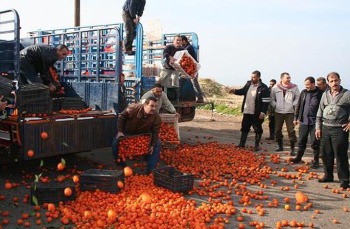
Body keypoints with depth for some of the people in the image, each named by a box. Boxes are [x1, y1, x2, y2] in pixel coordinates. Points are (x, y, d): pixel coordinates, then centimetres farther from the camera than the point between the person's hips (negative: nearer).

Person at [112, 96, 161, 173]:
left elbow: (155, 132, -15)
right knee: (115, 144, -22)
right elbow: (121, 117, -16)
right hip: (127, 133, -1)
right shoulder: (133, 108, -31)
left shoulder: (156, 117, -25)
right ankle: (122, 167, -1)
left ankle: (151, 169, -6)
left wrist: (152, 145, -21)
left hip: (144, 135, 2)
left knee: (157, 144, -15)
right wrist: (120, 131, -17)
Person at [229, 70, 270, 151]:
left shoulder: (263, 88, -13)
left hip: (256, 113, -6)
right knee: (244, 128, 13)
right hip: (247, 112, 6)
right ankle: (242, 143, 23)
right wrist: (235, 91, 1)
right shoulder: (248, 84, 5)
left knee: (258, 129, 7)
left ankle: (257, 145, 17)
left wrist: (263, 112, -20)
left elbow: (266, 101, -15)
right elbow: (242, 91, 20)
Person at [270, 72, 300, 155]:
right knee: (277, 130, 10)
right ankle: (280, 146, 28)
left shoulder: (294, 87, 1)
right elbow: (272, 99, 10)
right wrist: (275, 106, -1)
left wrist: (293, 105, -7)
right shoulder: (275, 88, 3)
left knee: (291, 130, -6)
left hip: (290, 112, -2)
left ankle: (292, 149, 0)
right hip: (278, 112, 2)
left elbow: (298, 98, 3)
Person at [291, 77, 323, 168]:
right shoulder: (303, 92, 7)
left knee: (315, 143, 3)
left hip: (315, 122, -4)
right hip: (303, 121, 5)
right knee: (301, 141, 14)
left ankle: (316, 160, 16)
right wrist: (296, 117, 13)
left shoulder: (320, 93, -9)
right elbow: (298, 105, 13)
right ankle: (298, 157, 27)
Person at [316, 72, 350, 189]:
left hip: (340, 129, -5)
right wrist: (318, 127, 10)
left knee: (340, 155, -3)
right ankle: (328, 175, 25)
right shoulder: (325, 94, 11)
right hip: (325, 128, 5)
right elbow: (320, 112, 14)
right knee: (325, 154, 11)